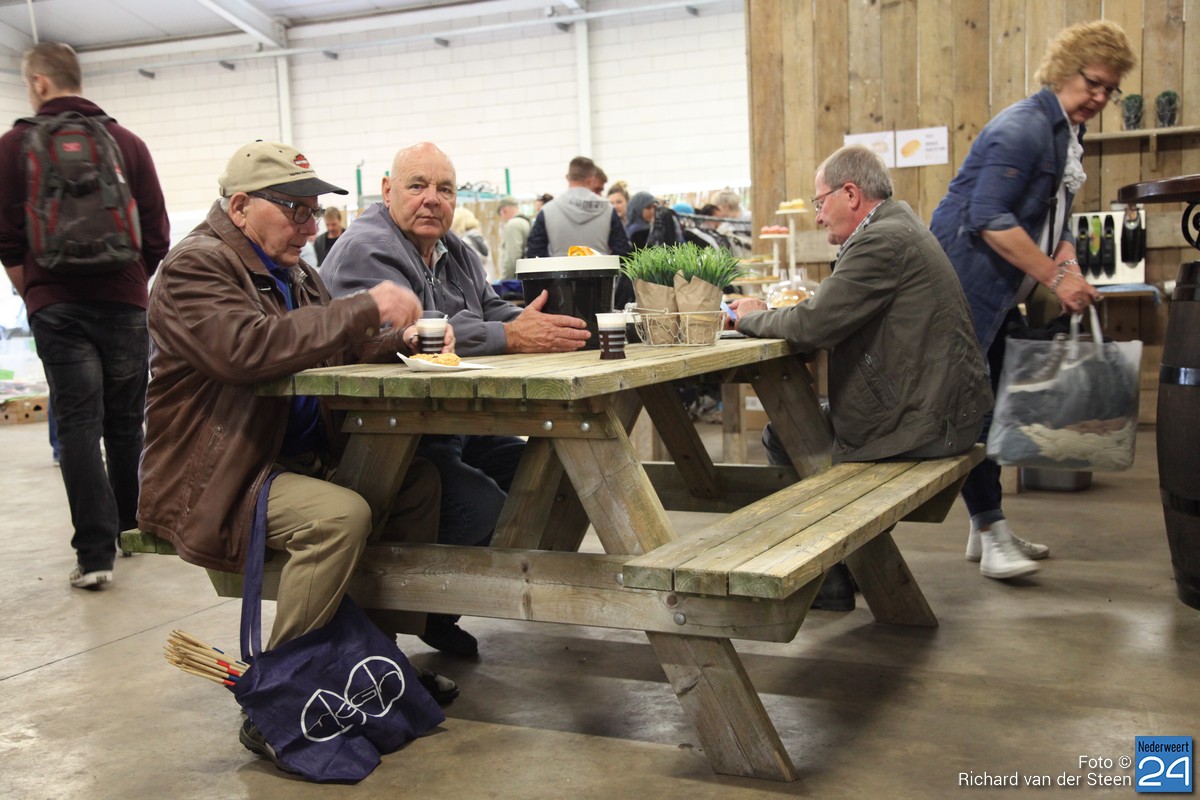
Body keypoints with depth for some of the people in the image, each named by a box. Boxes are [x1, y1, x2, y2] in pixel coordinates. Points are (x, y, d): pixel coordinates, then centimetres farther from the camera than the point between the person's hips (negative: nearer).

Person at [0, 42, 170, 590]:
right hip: (125, 302, 2)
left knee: (78, 425, -2)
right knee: (125, 422, 13)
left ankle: (95, 553, -7)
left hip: (56, 306, -2)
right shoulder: (128, 143, 5)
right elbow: (157, 236, 3)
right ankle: (127, 527, 26)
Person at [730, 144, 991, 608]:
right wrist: (768, 315, 4)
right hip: (938, 406, 10)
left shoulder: (881, 241, -19)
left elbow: (812, 325, -23)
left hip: (918, 422, -10)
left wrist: (753, 316, -4)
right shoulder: (897, 226, 15)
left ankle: (830, 581, 12)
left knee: (781, 439, 0)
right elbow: (836, 316, 17)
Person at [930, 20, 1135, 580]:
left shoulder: (1068, 139, 17)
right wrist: (1056, 278, -22)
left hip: (997, 295, 11)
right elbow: (990, 218, -23)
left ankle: (986, 531, 20)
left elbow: (1056, 224, 18)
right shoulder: (1024, 128, -14)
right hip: (963, 286, -11)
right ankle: (992, 534, -5)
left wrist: (1071, 272, -3)